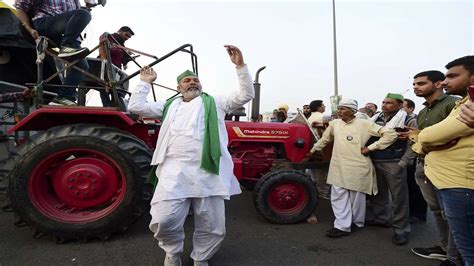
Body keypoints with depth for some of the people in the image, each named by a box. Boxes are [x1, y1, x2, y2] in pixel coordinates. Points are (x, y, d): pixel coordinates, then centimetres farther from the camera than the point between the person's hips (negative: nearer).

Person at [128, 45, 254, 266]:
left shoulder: (215, 103, 17)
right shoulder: (169, 105, 22)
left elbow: (246, 95, 10)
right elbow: (135, 106, 17)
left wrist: (240, 65, 1)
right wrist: (145, 82, 22)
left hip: (208, 173, 0)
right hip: (174, 172, 1)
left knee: (213, 228, 5)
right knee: (163, 221, -8)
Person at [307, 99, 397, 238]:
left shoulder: (364, 124, -10)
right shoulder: (334, 123, 4)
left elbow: (391, 134, -10)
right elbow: (325, 139, 20)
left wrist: (370, 148, -13)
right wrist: (312, 150, 25)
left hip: (357, 168, -4)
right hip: (339, 167, 5)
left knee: (356, 197, 10)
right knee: (338, 196, 4)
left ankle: (356, 223, 29)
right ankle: (342, 226, 11)